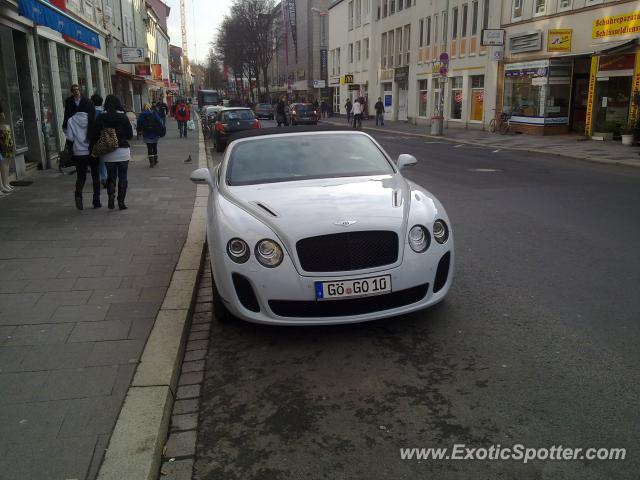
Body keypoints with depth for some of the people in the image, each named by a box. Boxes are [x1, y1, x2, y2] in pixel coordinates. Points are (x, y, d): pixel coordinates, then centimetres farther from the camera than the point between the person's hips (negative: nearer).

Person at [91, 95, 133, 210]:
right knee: (122, 177, 7)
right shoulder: (123, 117, -6)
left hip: (108, 153, 1)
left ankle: (111, 196, -6)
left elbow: (94, 136, -4)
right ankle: (121, 202, 6)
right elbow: (130, 135, -2)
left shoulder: (100, 118, -3)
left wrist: (94, 149, 5)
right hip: (123, 151, -1)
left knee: (111, 176, 14)